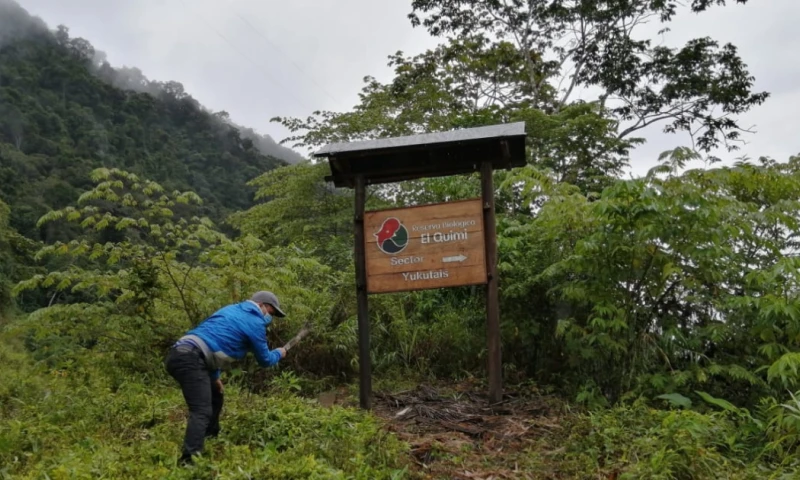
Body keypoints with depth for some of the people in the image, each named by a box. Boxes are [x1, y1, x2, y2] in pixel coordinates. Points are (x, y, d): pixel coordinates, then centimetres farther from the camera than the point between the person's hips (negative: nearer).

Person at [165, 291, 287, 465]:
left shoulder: (232, 310, 27)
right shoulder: (255, 322, 3)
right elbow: (265, 360, 12)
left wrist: (214, 376, 29)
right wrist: (279, 353, 33)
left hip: (179, 354, 10)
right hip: (190, 359, -10)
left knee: (215, 397, 25)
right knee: (202, 411, -17)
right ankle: (189, 461, -29)